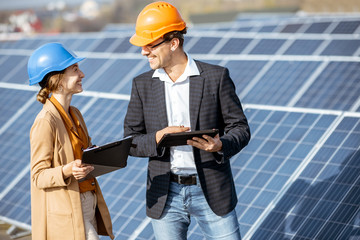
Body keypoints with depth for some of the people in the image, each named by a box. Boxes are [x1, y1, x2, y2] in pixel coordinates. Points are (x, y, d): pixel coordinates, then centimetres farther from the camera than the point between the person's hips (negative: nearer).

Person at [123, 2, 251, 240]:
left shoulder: (216, 77, -5)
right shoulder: (142, 85, 3)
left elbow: (240, 128, -1)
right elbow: (130, 141, 3)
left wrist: (220, 146, -23)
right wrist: (157, 138, -18)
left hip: (211, 192, -2)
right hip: (165, 196, 2)